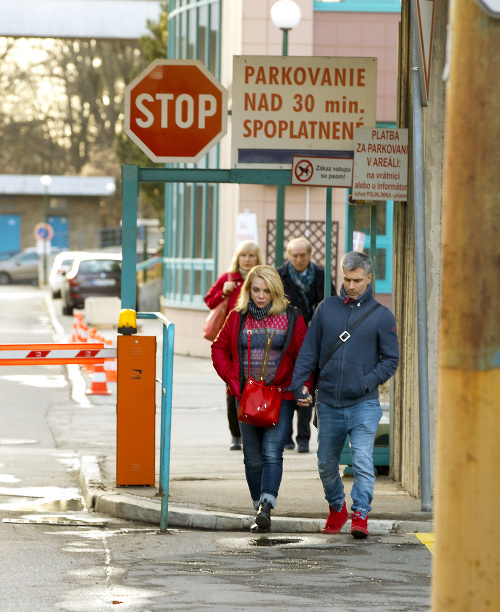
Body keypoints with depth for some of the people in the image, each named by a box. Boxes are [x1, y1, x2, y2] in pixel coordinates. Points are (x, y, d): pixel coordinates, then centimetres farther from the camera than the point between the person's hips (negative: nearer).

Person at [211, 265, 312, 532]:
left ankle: (266, 506, -26)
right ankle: (260, 510, 16)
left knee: (272, 452, -17)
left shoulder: (291, 318, -1)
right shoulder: (238, 318, 6)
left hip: (281, 397, -3)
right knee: (253, 457, 6)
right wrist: (232, 379, 2)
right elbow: (219, 348, 15)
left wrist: (302, 388, -10)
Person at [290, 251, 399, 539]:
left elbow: (391, 360, 2)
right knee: (326, 463, 13)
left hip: (363, 404, -3)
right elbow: (309, 350, 10)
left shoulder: (382, 316, 0)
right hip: (329, 404, 3)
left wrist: (366, 382, -12)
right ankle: (337, 508, 34)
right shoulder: (327, 308, 7)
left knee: (362, 459, -18)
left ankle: (360, 514, -13)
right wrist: (298, 384, -1)